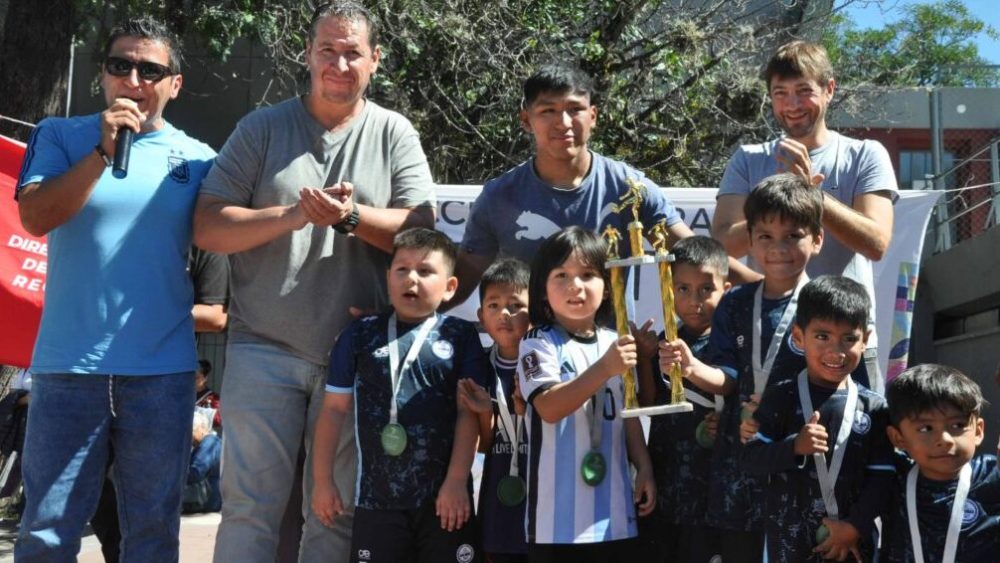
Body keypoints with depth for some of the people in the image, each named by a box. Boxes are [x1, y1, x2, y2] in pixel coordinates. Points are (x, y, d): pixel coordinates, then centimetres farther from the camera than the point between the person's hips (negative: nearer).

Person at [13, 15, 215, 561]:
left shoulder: (198, 159, 7)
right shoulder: (61, 136, 5)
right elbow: (34, 217, -10)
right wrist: (103, 150, -17)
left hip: (163, 370, 1)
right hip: (69, 365, -1)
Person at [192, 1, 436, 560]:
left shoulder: (394, 133, 6)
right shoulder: (262, 128, 5)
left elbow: (422, 231, -3)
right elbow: (208, 227, -1)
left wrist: (351, 216, -19)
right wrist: (292, 215, -15)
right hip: (265, 350, 0)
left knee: (338, 513, 10)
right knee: (251, 505, 0)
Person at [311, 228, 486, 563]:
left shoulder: (460, 336, 2)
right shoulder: (360, 334, 5)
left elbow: (469, 412, -1)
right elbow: (334, 410, 8)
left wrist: (456, 481, -8)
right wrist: (323, 480, 5)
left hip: (444, 495, -1)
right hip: (377, 497, 1)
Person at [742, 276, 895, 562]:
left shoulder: (874, 407, -1)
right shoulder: (781, 397, -5)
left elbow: (881, 477, -2)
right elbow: (750, 458, -8)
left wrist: (856, 526, -11)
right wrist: (794, 447, -23)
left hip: (853, 540, 2)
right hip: (790, 539, -1)